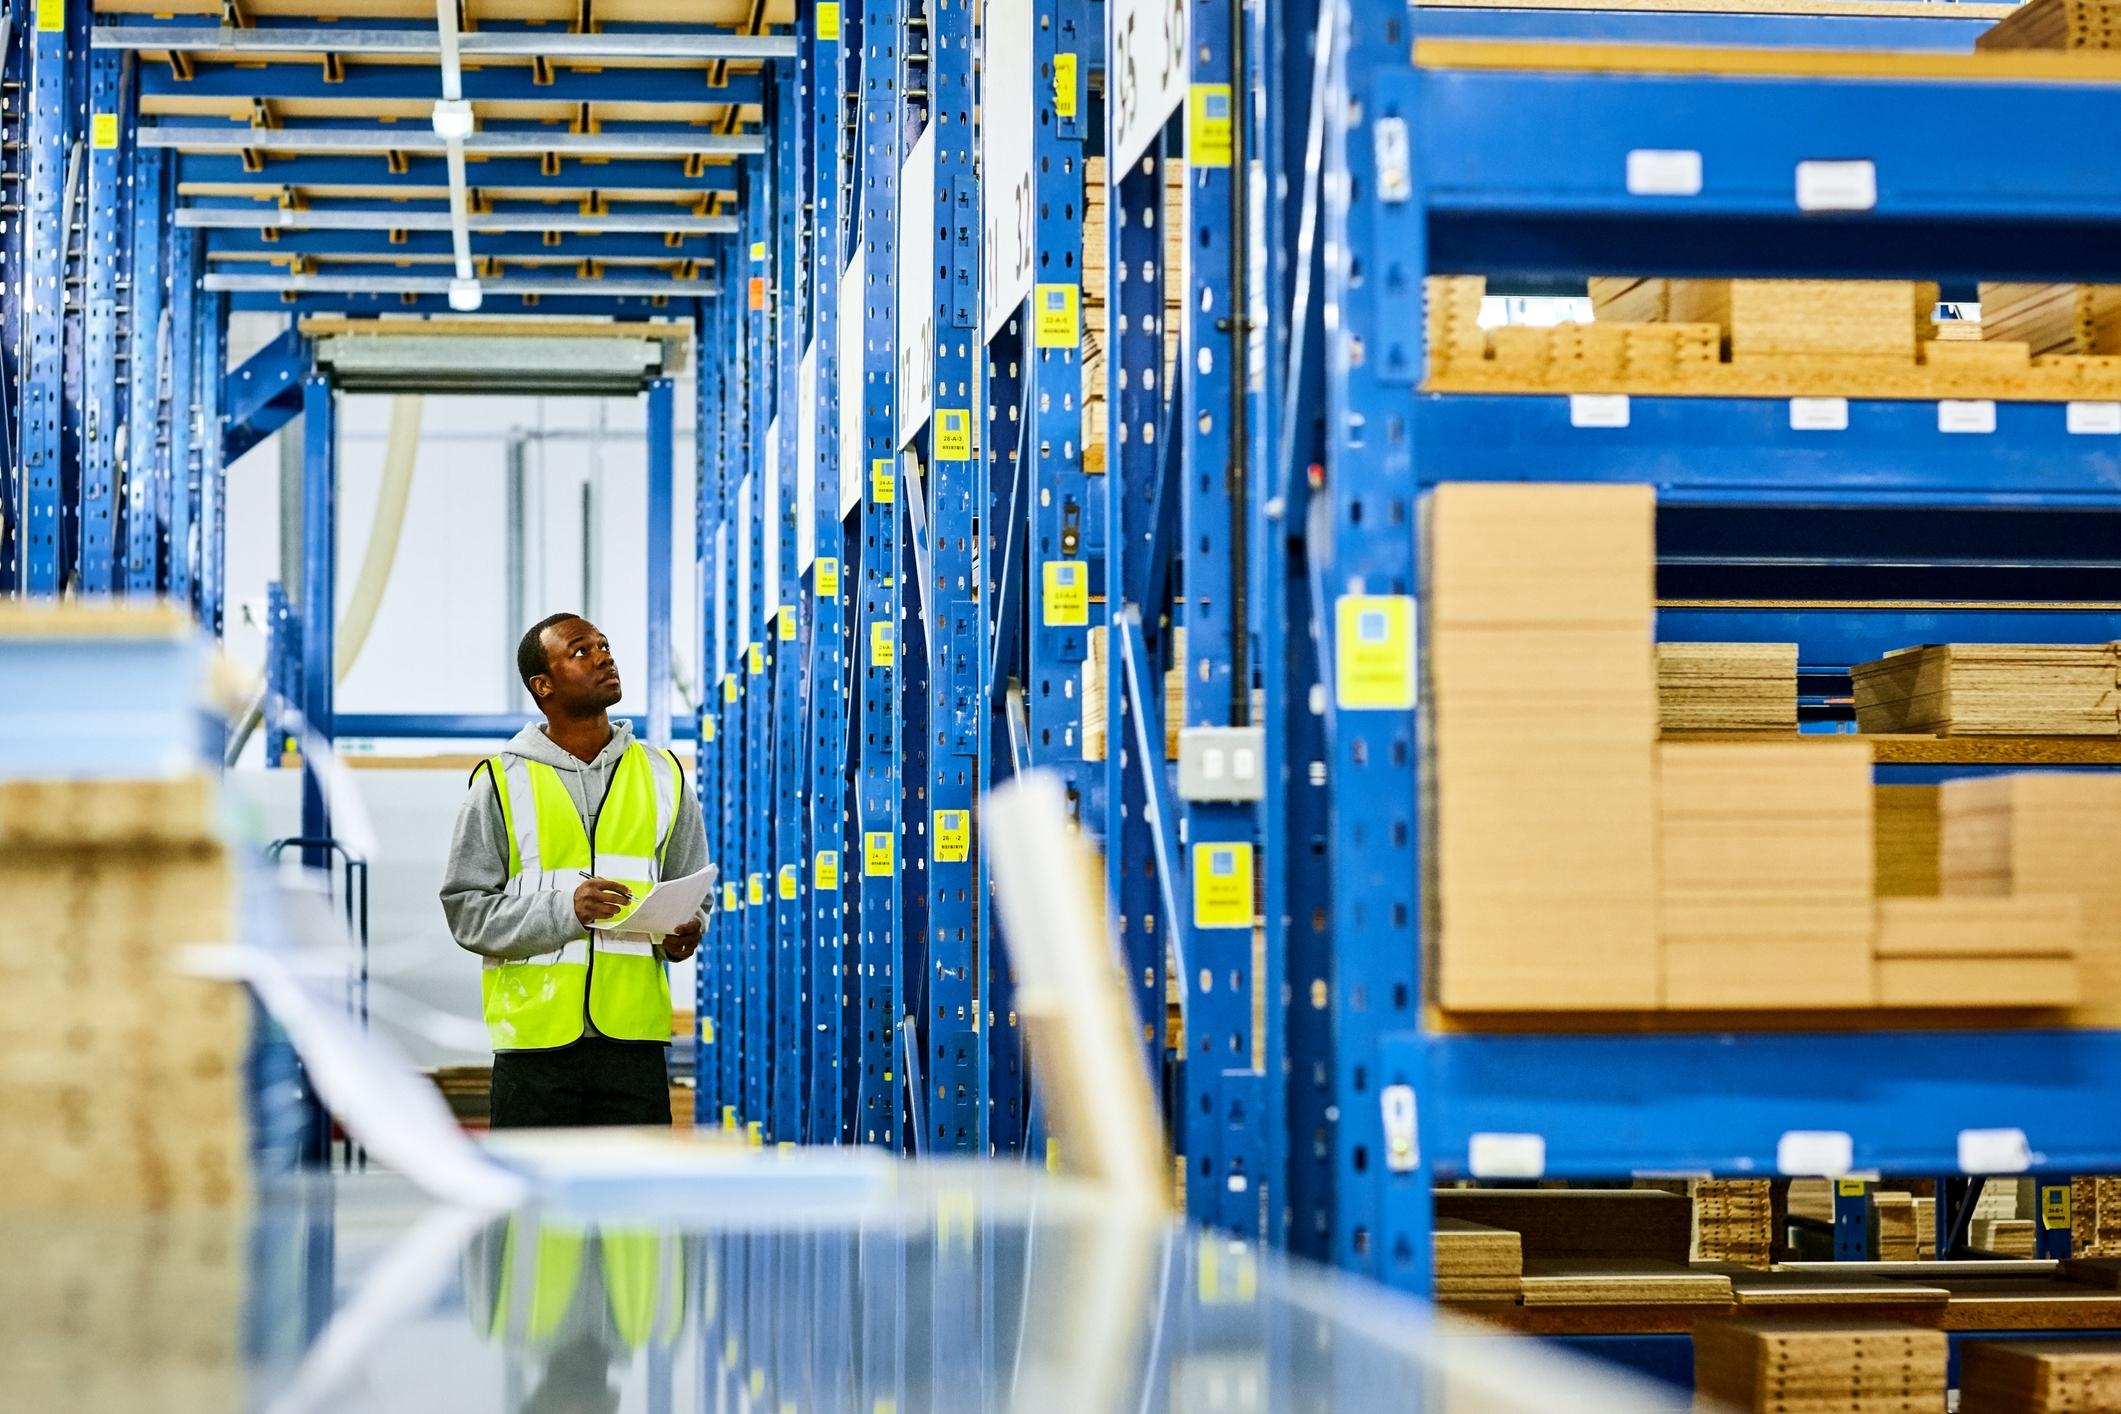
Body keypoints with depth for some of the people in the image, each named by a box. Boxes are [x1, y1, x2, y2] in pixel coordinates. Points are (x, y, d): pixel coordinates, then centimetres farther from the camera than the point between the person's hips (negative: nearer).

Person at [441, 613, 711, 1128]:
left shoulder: (663, 775, 13)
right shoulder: (502, 781, 2)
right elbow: (465, 909, -3)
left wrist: (683, 934, -6)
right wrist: (564, 910, -17)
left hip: (633, 1034, 2)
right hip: (534, 1039, -2)